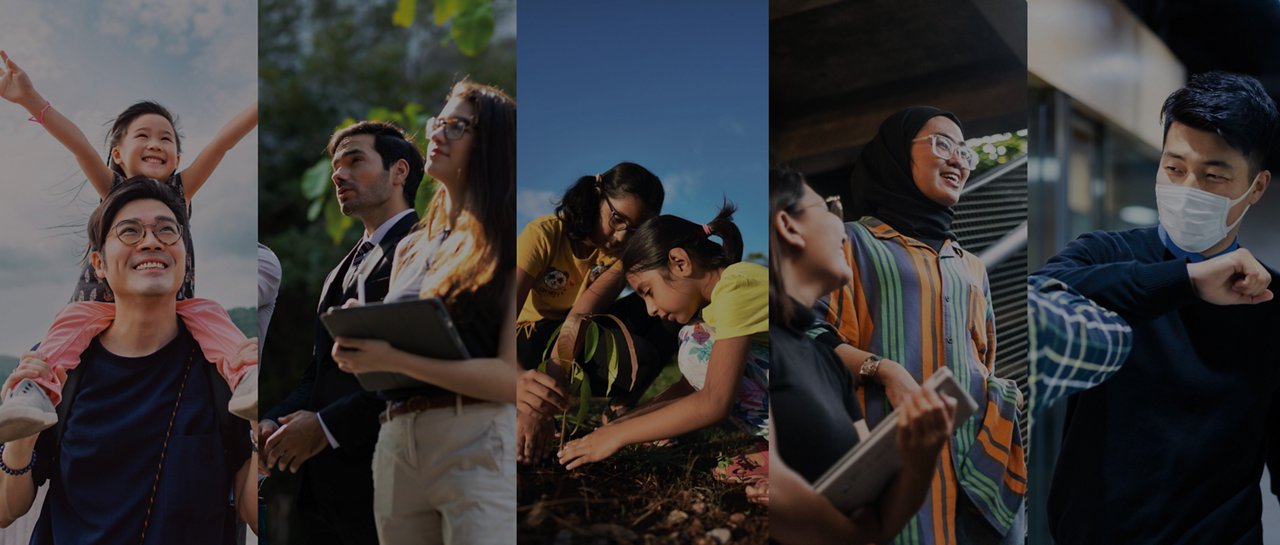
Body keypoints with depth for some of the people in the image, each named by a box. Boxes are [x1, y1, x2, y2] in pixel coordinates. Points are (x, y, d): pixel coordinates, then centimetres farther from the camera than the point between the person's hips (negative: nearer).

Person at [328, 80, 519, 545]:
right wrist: (358, 349, -3)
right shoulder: (411, 248, 17)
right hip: (396, 442, 6)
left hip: (479, 443, -6)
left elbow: (512, 376, -12)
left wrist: (395, 360, -18)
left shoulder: (506, 244, -3)